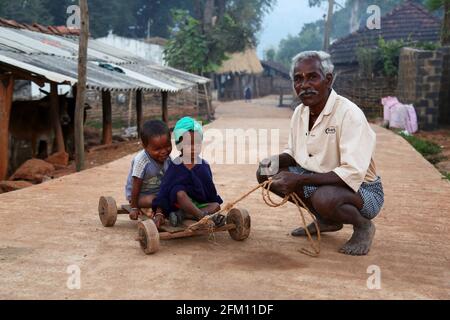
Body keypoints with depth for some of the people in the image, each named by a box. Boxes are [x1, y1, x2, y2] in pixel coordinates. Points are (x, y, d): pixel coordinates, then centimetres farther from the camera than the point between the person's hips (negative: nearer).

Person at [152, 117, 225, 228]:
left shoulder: (204, 165, 5)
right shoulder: (175, 165, -7)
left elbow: (210, 188, 15)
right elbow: (164, 188, -11)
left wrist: (216, 201, 5)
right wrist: (159, 212, -18)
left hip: (199, 202, 5)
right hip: (178, 202, -5)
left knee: (216, 206, -19)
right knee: (179, 192, -34)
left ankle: (182, 214, -31)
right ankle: (202, 215, -44)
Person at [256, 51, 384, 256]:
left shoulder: (349, 114, -24)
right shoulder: (300, 112, 0)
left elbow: (353, 173, -32)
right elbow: (293, 154, 13)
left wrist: (299, 180, -34)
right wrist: (276, 161, -11)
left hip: (361, 188, -8)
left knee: (323, 197, -39)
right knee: (266, 173, -3)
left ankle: (363, 226, -3)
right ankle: (326, 220, 11)